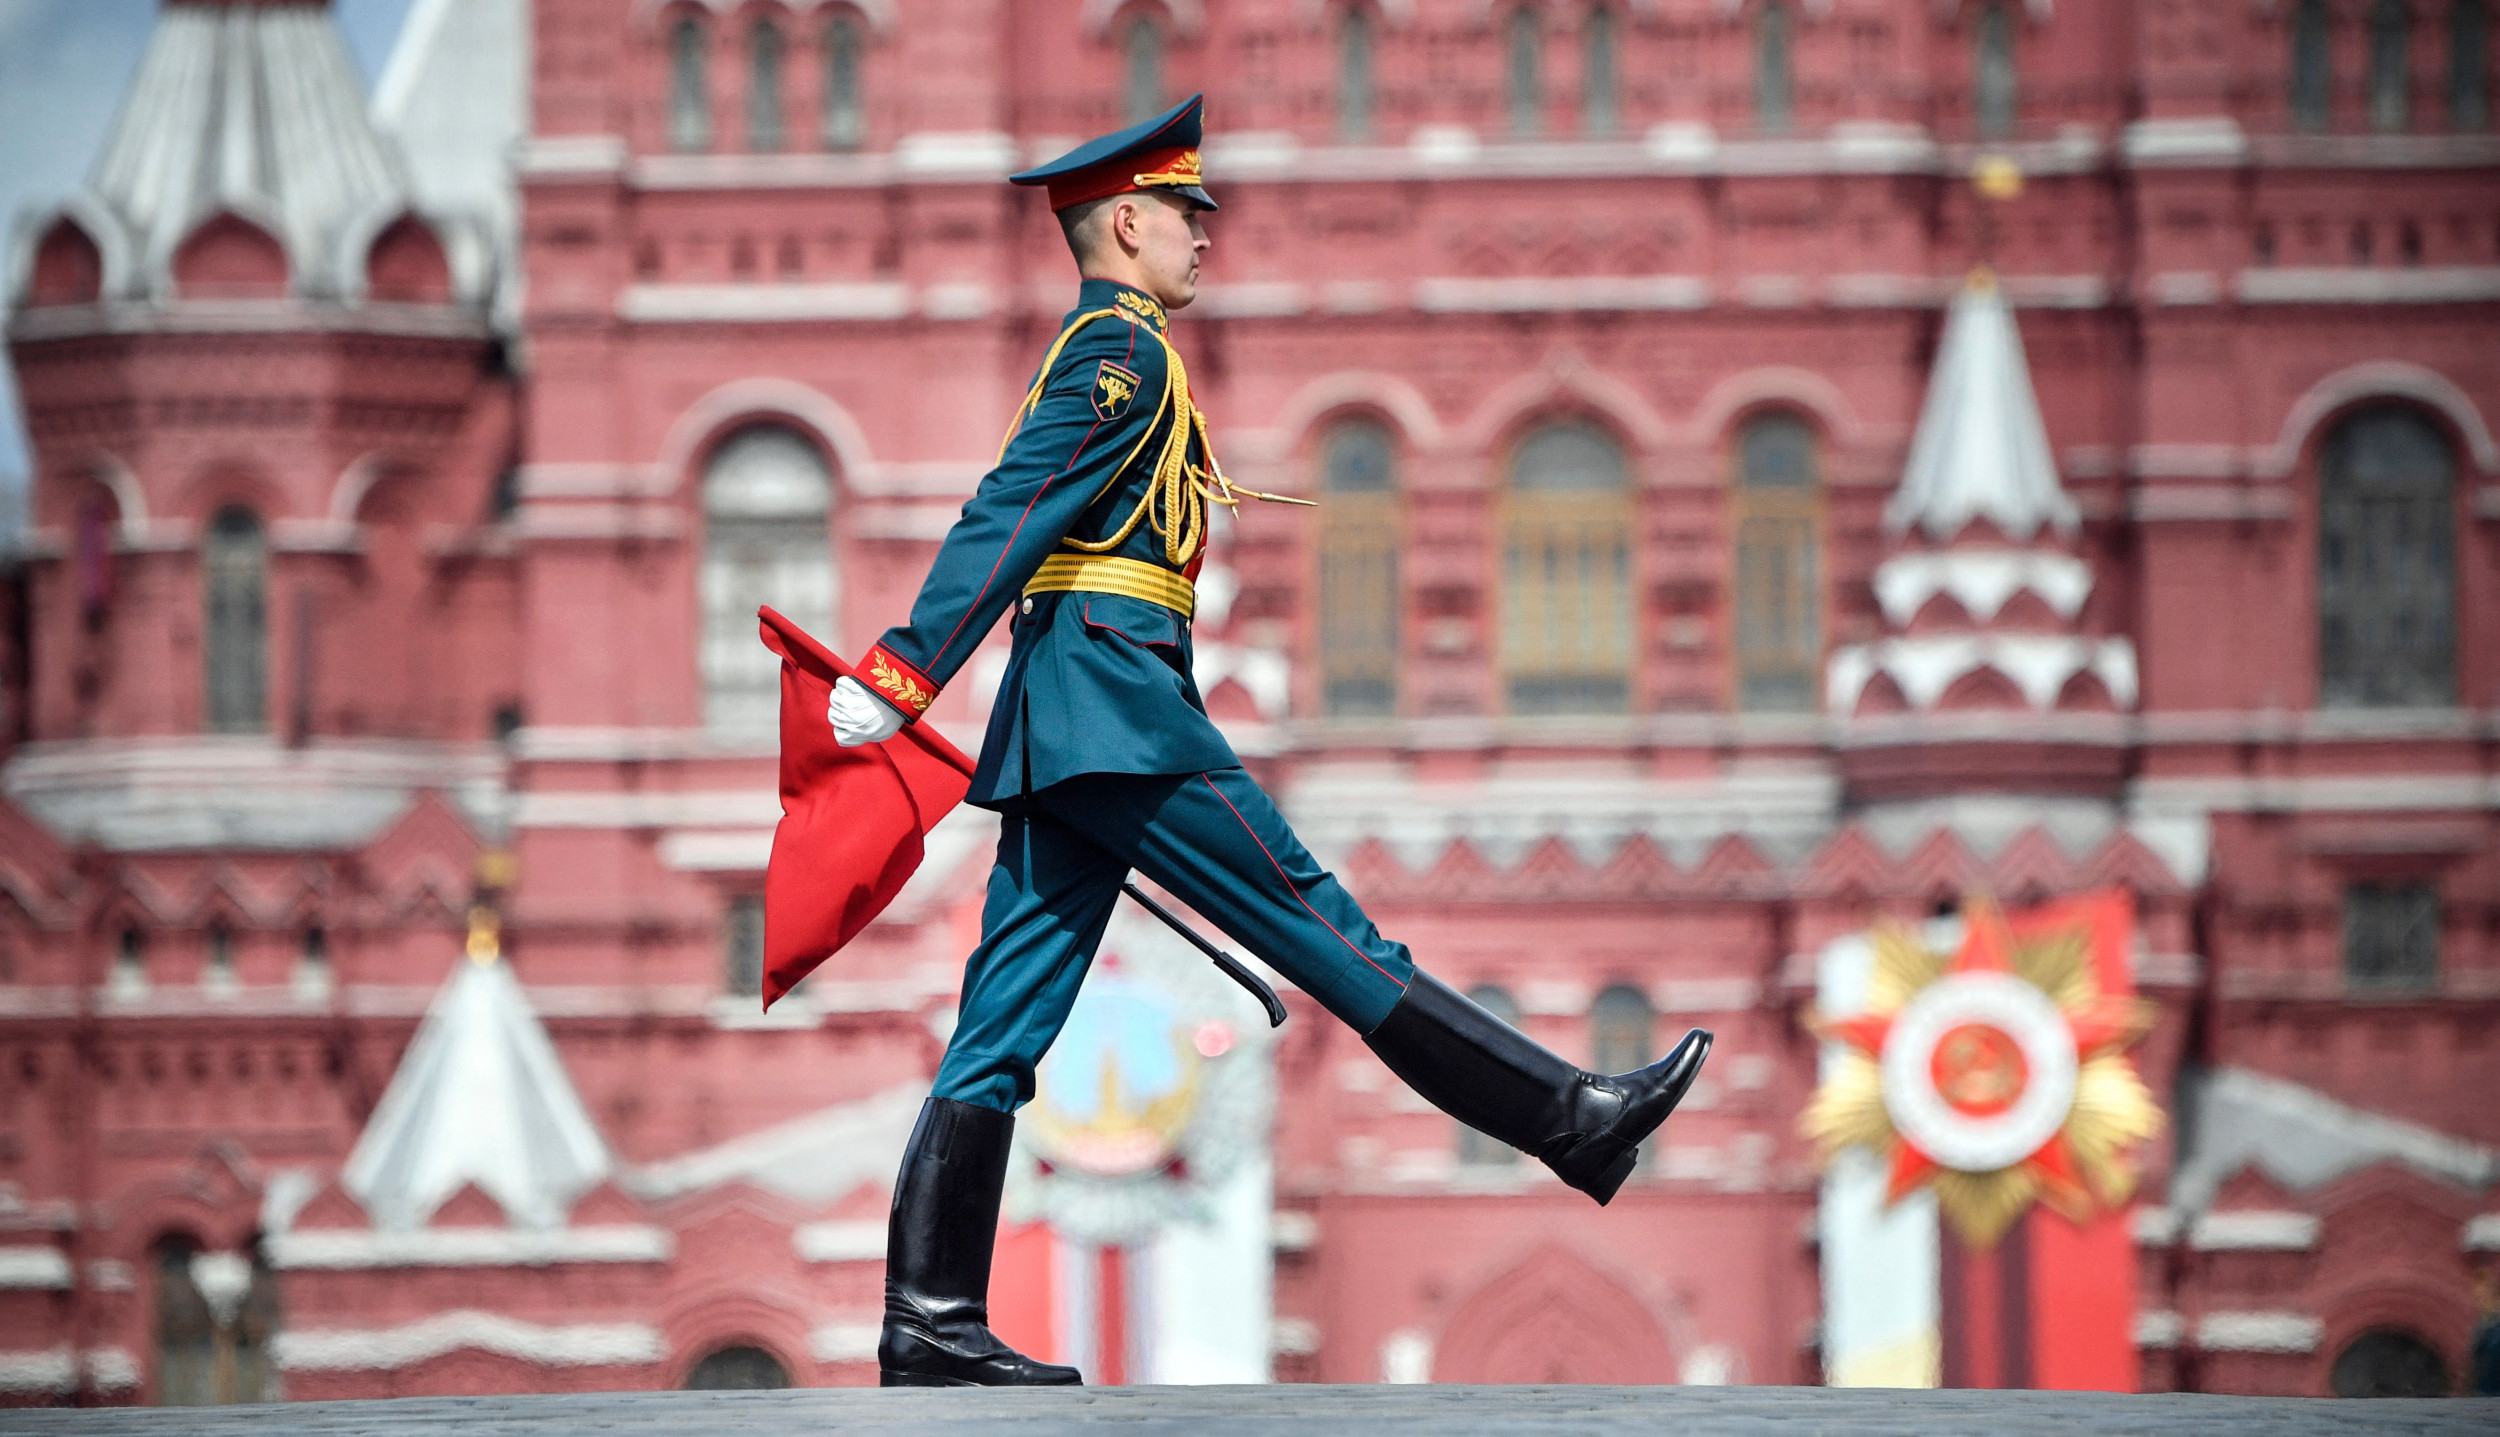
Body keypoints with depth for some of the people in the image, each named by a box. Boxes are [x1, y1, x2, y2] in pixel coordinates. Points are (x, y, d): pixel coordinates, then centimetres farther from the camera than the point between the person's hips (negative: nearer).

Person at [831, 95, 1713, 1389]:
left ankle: (929, 1326, -3)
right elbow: (1007, 514, -17)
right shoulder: (1125, 350, -7)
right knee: (1317, 923, -5)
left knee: (1007, 1021, 2)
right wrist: (904, 675, -24)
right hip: (1117, 698, -10)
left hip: (1062, 722, 10)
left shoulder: (1095, 352, 24)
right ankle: (1576, 1123, -1)